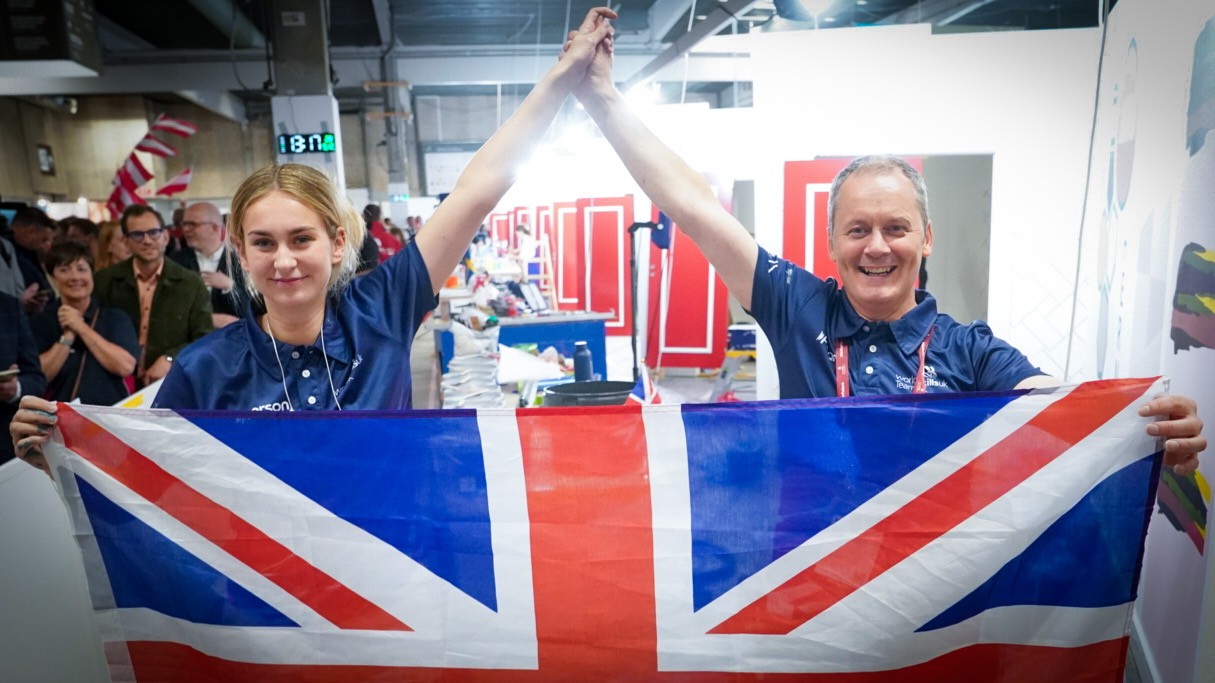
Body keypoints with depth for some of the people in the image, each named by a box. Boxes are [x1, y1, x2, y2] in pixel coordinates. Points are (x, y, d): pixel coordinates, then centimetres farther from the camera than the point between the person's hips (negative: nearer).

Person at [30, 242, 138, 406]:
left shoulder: (116, 318, 7)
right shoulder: (39, 323, 9)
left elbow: (126, 367, -9)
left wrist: (81, 327, -5)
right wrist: (67, 335, -6)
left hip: (110, 412, 0)